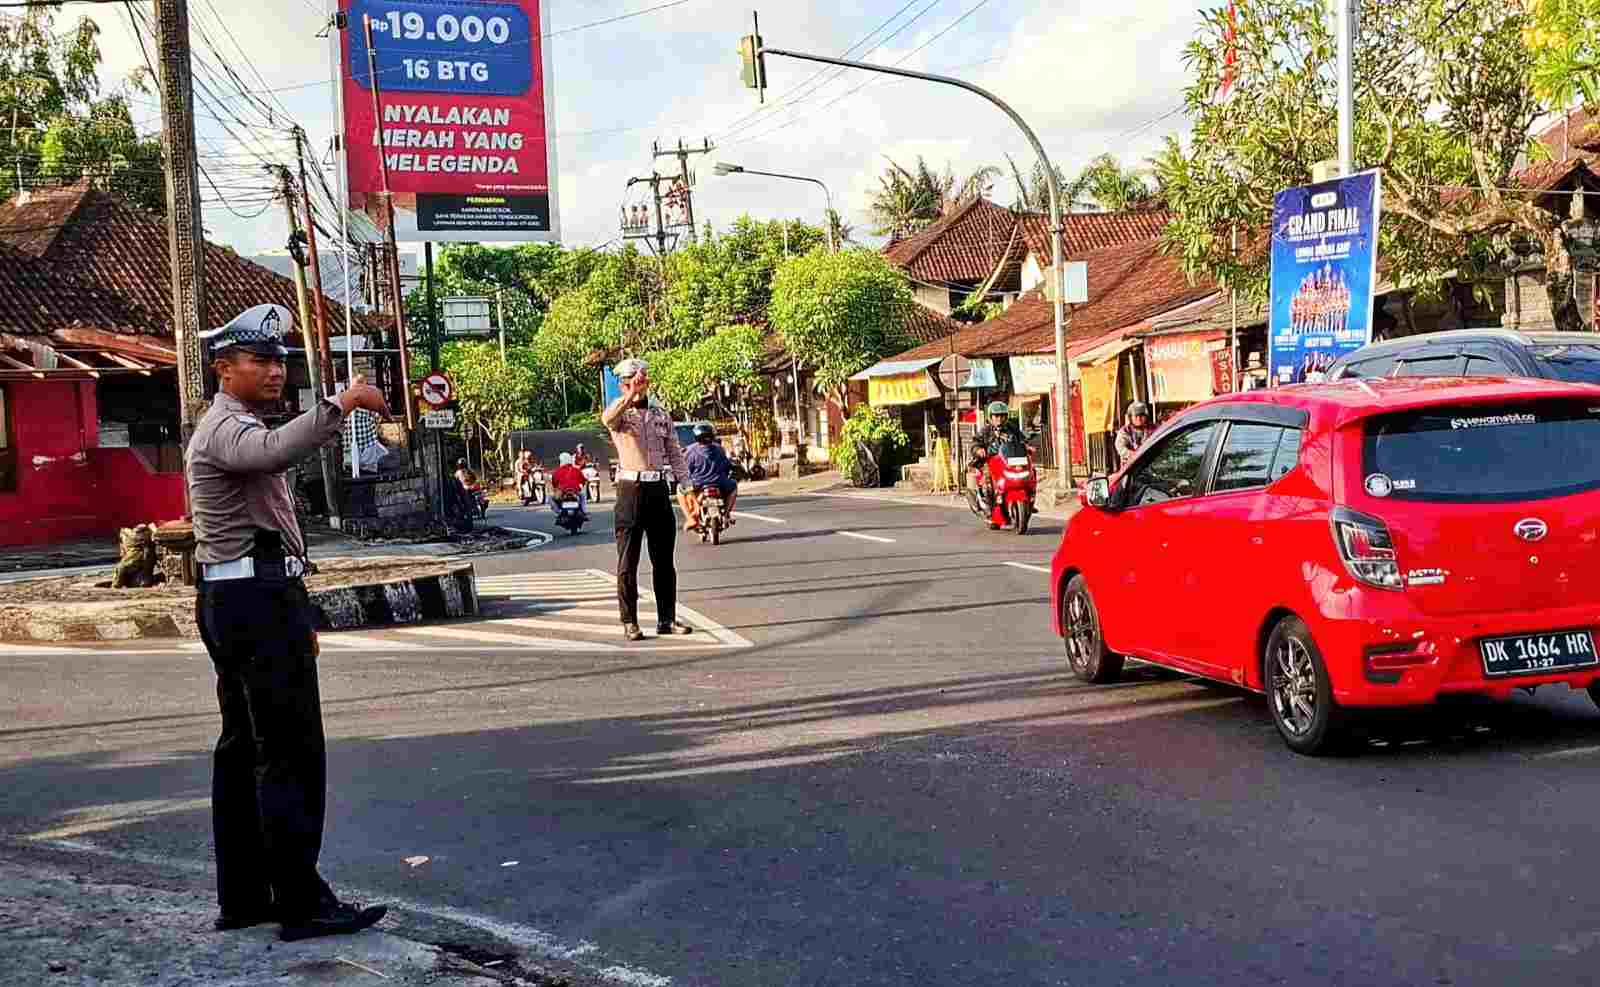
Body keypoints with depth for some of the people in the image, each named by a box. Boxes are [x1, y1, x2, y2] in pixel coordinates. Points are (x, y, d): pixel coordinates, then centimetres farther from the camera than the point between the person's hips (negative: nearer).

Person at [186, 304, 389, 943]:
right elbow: (276, 451, -38)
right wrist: (342, 402, -39)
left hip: (234, 601, 11)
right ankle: (302, 903, -7)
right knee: (291, 753, -9)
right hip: (257, 601, -11)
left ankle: (241, 897, 19)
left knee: (243, 748, 12)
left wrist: (294, 614, 26)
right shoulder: (228, 427, -11)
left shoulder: (230, 427, 23)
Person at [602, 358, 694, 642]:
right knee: (628, 561, -1)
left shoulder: (662, 416, 15)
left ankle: (667, 618, 15)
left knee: (664, 560, 8)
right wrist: (630, 395, -37)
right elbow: (607, 419, -25)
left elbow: (675, 453, 15)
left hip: (659, 489, 4)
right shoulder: (619, 414, 2)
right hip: (631, 489, -4)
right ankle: (630, 622, 3)